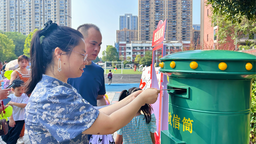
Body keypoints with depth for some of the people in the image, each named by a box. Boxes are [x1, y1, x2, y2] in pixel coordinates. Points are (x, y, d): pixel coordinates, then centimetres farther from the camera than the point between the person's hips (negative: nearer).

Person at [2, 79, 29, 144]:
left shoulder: (25, 96, -11)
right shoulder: (10, 97, -6)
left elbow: (24, 105, -28)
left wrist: (13, 103, -33)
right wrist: (11, 119, -20)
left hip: (20, 120, -3)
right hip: (10, 119, 3)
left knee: (13, 138, 3)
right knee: (4, 137, 13)